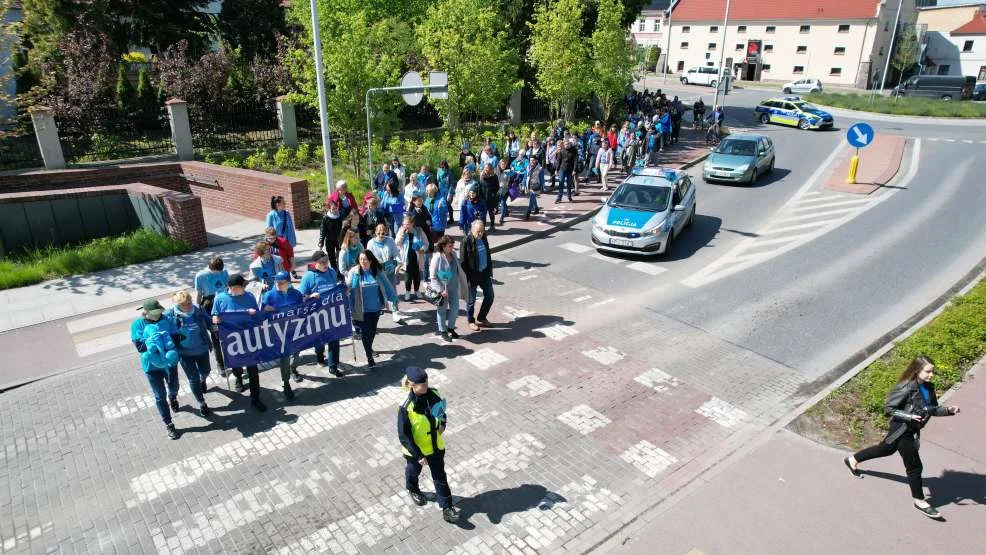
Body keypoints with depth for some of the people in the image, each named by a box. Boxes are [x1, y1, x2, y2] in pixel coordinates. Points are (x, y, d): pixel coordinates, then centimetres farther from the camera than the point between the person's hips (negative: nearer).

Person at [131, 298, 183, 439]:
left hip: (170, 362, 2)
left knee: (174, 388, 25)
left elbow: (176, 338, -10)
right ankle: (169, 425, 20)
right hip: (152, 366, -2)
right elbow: (139, 346, -18)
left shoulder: (166, 320, -10)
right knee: (160, 396, 7)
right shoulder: (138, 325, -13)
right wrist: (152, 341, -31)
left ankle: (172, 399, 62)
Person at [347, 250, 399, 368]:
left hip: (376, 308, 3)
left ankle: (369, 348, 46)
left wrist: (394, 299, 2)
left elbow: (387, 285, 2)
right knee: (366, 332, 1)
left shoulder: (378, 271, -4)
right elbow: (347, 289, -12)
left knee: (372, 331, 20)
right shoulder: (354, 272, -12)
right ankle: (369, 358, 13)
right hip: (362, 310, -3)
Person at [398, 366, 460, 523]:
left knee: (440, 476, 12)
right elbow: (404, 436, -24)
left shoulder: (433, 394, -17)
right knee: (413, 471, 27)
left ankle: (447, 508, 25)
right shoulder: (406, 407, -32)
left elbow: (441, 410, 5)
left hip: (436, 445, 3)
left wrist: (443, 423, -15)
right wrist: (418, 455, -24)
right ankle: (412, 489, 59)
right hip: (415, 450, -3)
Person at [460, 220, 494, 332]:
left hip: (484, 273, 6)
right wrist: (467, 279, -16)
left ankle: (481, 318, 31)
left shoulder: (484, 239, 3)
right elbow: (463, 261, -15)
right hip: (472, 276, -6)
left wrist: (490, 272, 10)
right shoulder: (466, 241, -16)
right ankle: (471, 321, 27)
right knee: (471, 300, 8)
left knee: (489, 296, 12)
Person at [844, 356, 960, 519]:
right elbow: (888, 409, -21)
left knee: (887, 449, 28)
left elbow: (934, 409, 7)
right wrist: (909, 417, -30)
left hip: (910, 430, 9)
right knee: (915, 466, 3)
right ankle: (920, 501, 22)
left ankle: (853, 459, 46)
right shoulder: (906, 388, -25)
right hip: (901, 430, -9)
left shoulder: (929, 387, -2)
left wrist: (948, 410, -11)